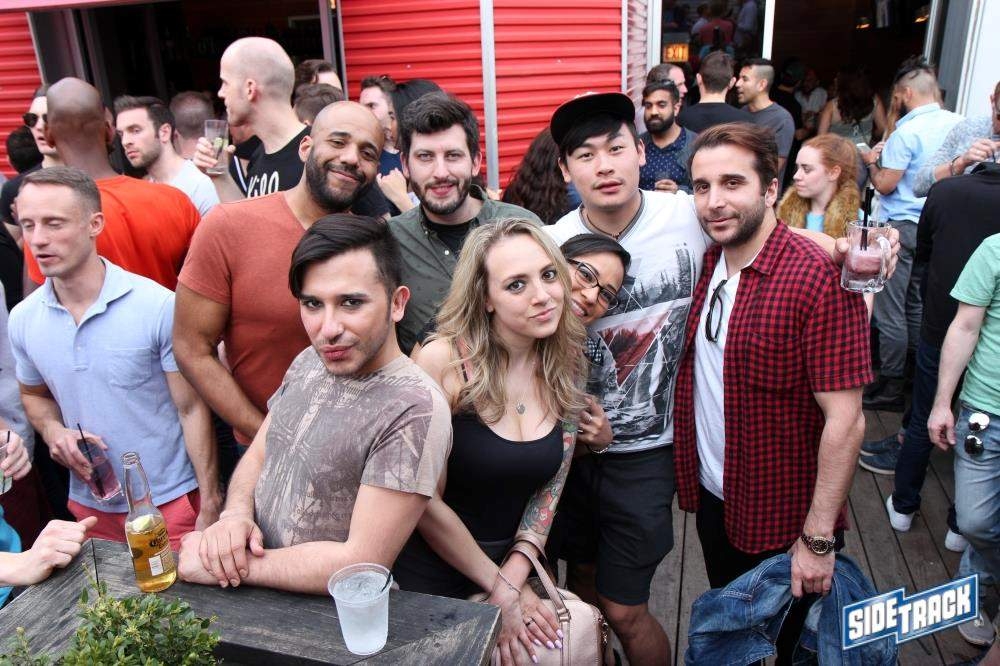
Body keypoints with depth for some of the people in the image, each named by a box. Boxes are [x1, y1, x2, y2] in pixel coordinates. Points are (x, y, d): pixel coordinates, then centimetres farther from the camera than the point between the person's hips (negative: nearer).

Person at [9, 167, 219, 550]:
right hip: (88, 505, 5)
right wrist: (53, 431, -7)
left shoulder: (159, 307, -17)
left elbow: (191, 408, -13)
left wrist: (210, 505, -13)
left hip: (171, 502, -4)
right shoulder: (23, 319, -1)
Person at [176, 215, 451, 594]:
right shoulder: (309, 362, 4)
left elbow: (361, 565, -22)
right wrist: (235, 515, -9)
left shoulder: (414, 410, -23)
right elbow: (257, 456, 12)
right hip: (258, 601, 6)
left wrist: (238, 565, -15)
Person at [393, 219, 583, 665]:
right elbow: (426, 502, -18)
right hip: (435, 576, -4)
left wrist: (515, 575, -11)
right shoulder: (443, 361, -22)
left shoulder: (565, 364, -7)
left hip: (523, 566, 4)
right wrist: (499, 587, -10)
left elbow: (551, 483, -1)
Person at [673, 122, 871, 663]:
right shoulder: (704, 265, -2)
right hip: (712, 497, 6)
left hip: (785, 517, -6)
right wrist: (685, 471, 1)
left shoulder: (819, 279, -23)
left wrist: (817, 539, -20)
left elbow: (845, 420, -23)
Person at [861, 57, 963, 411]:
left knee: (890, 310, 0)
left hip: (900, 227, -8)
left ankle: (891, 387, 6)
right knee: (917, 307, 18)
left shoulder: (907, 132, -17)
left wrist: (872, 161, 4)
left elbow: (886, 185, -16)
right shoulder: (960, 125, 4)